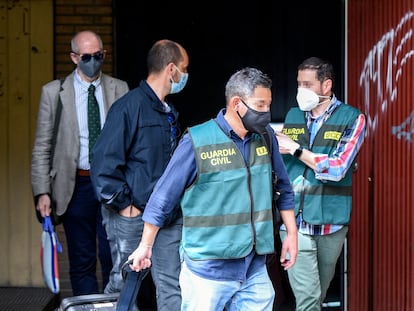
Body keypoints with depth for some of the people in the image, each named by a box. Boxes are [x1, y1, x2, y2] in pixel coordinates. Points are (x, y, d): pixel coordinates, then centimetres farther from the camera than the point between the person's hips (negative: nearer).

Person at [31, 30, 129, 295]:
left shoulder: (119, 89, 4)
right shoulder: (54, 92, 1)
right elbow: (42, 147, 2)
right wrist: (42, 192, -7)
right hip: (76, 185, 0)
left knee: (114, 258, 4)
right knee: (82, 261, 6)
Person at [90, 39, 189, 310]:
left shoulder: (170, 112, 12)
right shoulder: (129, 107, -14)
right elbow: (104, 162, -18)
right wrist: (124, 206, -15)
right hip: (132, 216, -7)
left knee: (172, 287, 8)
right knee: (124, 284, 4)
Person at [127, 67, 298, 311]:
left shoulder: (266, 138, 5)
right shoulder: (198, 142, -10)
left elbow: (283, 189, 17)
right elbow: (164, 197, -3)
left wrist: (292, 234, 15)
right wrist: (146, 246, 1)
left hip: (256, 268, 4)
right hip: (208, 269, -4)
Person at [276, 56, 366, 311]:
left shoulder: (352, 118, -3)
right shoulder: (293, 115, 9)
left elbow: (337, 169, -14)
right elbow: (281, 163, 19)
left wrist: (295, 149, -11)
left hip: (331, 221, -1)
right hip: (296, 220, 1)